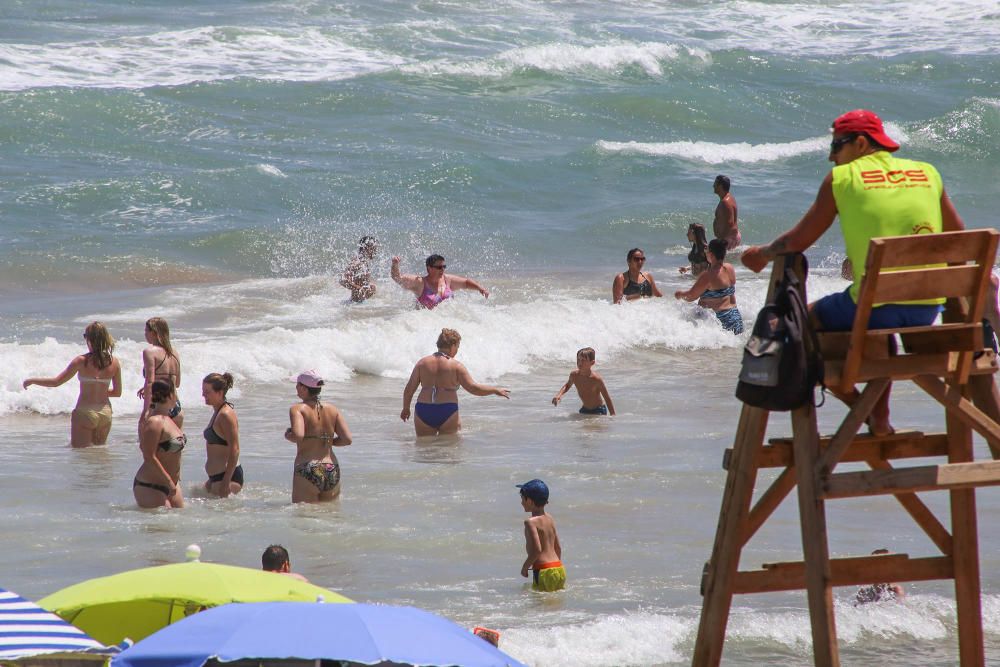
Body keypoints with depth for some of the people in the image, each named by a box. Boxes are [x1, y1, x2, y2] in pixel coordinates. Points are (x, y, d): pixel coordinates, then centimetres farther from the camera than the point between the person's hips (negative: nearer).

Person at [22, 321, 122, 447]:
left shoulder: (81, 361, -14)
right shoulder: (114, 362, -4)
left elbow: (56, 382, -9)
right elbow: (117, 392, 5)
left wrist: (31, 380, 4)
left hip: (85, 413, -4)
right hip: (105, 413, 4)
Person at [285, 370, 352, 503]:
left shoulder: (297, 409, -6)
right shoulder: (332, 410, 8)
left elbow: (298, 436, -22)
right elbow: (347, 439, 2)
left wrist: (288, 436, 0)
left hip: (308, 472, -4)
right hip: (332, 471, 4)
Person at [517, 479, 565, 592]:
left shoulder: (531, 522, -10)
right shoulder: (550, 519, 13)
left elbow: (537, 549, -19)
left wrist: (525, 567, -6)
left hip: (544, 571, -8)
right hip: (559, 569, 8)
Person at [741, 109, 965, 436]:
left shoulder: (842, 177, 1)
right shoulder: (927, 173, 11)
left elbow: (798, 240, 4)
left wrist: (761, 254, 23)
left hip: (876, 305, -5)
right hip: (928, 308, 5)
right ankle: (880, 417, 34)